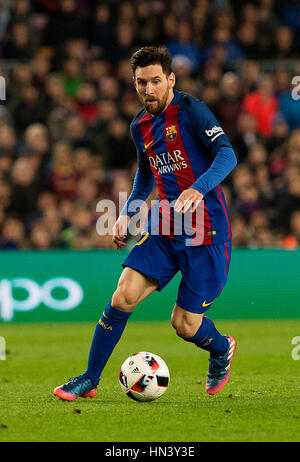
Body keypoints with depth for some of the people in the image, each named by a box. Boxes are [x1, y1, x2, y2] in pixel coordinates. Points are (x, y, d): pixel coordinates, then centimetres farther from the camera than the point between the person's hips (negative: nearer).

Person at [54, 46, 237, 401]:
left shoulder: (190, 110, -11)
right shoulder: (140, 127, 10)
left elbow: (227, 154, -21)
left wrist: (197, 189, -36)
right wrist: (127, 214, 15)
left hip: (206, 232, -5)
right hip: (164, 227, 5)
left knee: (184, 324, -2)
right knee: (124, 295, -11)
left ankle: (222, 349, 33)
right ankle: (89, 380, 1)